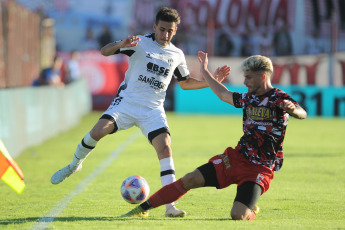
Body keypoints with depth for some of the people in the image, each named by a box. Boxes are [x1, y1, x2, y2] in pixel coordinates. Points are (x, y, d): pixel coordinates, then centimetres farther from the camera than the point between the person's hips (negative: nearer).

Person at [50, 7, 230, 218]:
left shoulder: (177, 55, 11)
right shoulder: (140, 42, -2)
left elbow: (186, 82, 25)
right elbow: (105, 51, -8)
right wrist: (121, 45, -30)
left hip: (153, 110, 3)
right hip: (126, 103, -2)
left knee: (165, 148, -17)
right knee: (97, 132, -22)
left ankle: (170, 206, -19)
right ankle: (75, 165, 9)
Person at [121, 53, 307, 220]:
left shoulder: (279, 98, -10)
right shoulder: (248, 98, 12)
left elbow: (302, 114, -28)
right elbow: (224, 94, 32)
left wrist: (293, 110, -52)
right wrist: (205, 71, 38)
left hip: (260, 169, -6)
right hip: (236, 158, 7)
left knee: (238, 215, -21)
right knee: (190, 180, -3)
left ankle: (250, 212, 17)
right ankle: (143, 208, 7)